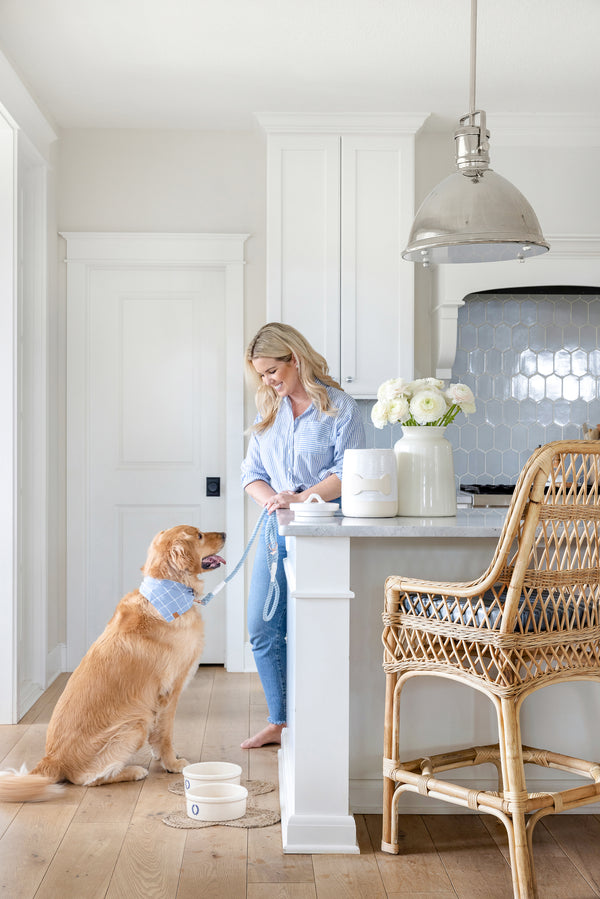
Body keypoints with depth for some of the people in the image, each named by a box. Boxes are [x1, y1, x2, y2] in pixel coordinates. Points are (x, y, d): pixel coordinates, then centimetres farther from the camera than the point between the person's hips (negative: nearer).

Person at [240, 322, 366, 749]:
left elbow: (348, 473, -12)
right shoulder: (268, 411, 14)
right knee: (264, 629, 5)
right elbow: (252, 471, 12)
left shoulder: (338, 406, -4)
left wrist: (301, 498, -21)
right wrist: (270, 498, -9)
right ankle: (279, 722, 17)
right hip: (276, 530, 6)